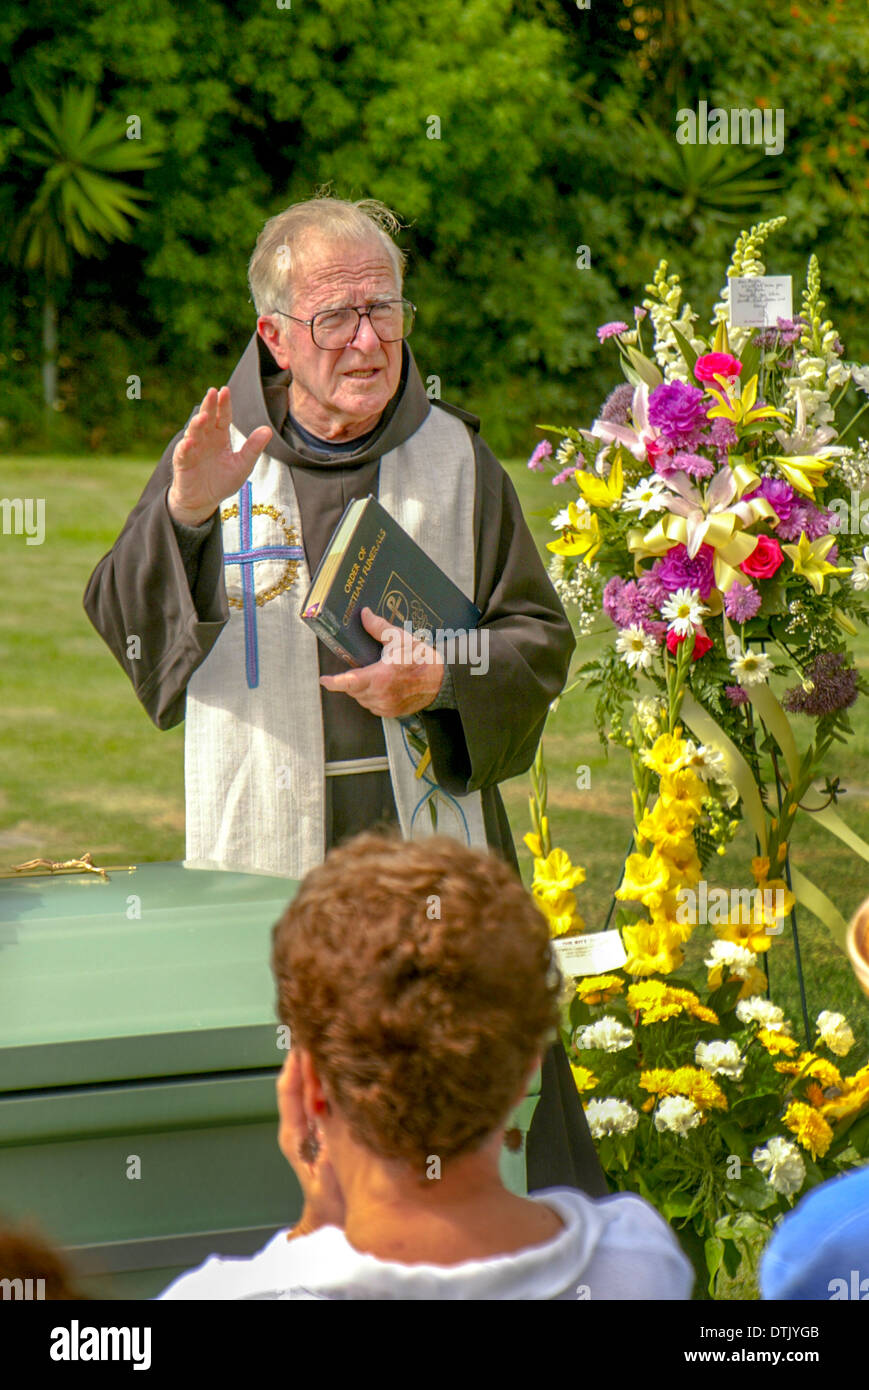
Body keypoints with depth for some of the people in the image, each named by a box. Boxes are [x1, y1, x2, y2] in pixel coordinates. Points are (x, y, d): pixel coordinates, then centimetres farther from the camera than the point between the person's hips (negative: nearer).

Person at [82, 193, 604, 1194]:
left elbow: (541, 635, 8)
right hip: (268, 842, 0)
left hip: (431, 832, 1)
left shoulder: (452, 455, 6)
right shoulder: (214, 454, 4)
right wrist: (183, 513, -19)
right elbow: (118, 620, -1)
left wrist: (445, 678, -13)